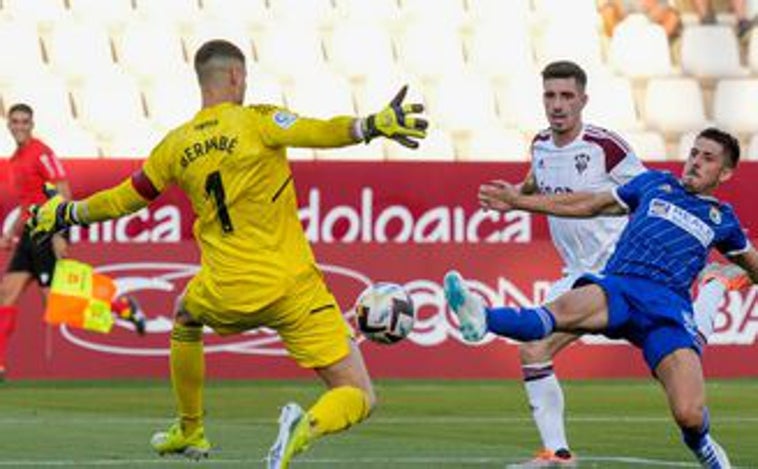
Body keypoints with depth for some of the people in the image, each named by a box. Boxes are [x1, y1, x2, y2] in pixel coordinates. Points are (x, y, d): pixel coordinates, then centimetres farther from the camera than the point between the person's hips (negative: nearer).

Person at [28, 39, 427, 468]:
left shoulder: (177, 145, 7)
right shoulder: (256, 121, -5)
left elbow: (124, 199, 20)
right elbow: (318, 132, -24)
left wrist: (68, 214, 35)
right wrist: (372, 126, -29)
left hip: (227, 295, 4)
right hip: (293, 288, -4)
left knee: (185, 317, 41)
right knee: (359, 398, -3)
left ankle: (190, 432, 45)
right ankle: (305, 428, -35)